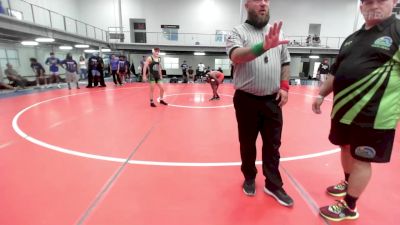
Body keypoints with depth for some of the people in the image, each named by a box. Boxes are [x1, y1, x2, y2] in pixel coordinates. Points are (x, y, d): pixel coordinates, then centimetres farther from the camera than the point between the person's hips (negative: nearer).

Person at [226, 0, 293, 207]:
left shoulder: (278, 32, 11)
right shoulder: (238, 32, -3)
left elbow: (285, 63, 15)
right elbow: (236, 56, -24)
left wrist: (284, 86, 1)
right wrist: (264, 46, -40)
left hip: (272, 100, 4)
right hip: (246, 100, -3)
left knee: (273, 145, 10)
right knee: (247, 143, 11)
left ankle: (273, 185, 27)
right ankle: (249, 179, 33)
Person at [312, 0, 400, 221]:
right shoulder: (352, 38, 13)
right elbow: (335, 71, 17)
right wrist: (321, 94, 15)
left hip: (373, 116, -6)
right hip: (343, 110, 6)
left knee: (361, 159, 5)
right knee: (346, 149, 21)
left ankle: (349, 207, 23)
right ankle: (348, 183, 46)